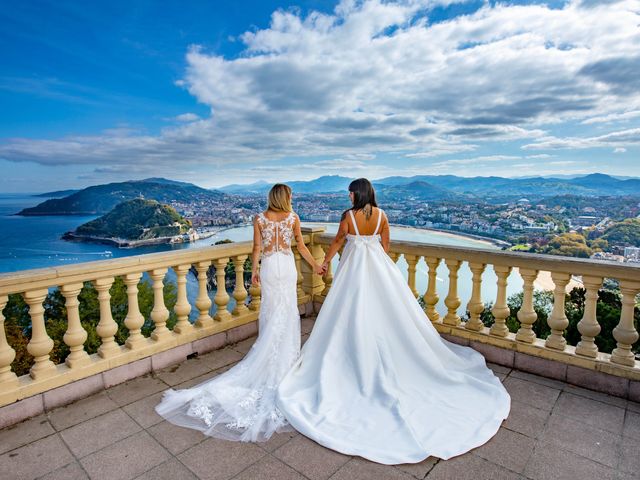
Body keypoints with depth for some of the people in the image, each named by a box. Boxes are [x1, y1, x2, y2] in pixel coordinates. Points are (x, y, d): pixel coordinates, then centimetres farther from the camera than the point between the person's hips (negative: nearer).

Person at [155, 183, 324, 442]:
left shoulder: (259, 218, -3)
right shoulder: (293, 217, -6)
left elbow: (257, 249, -3)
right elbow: (301, 246, 1)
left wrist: (254, 270, 9)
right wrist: (315, 265, 14)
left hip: (268, 267, 1)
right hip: (287, 266, -1)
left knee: (271, 311, 15)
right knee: (288, 312, 10)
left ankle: (270, 354, 26)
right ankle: (287, 354, 19)